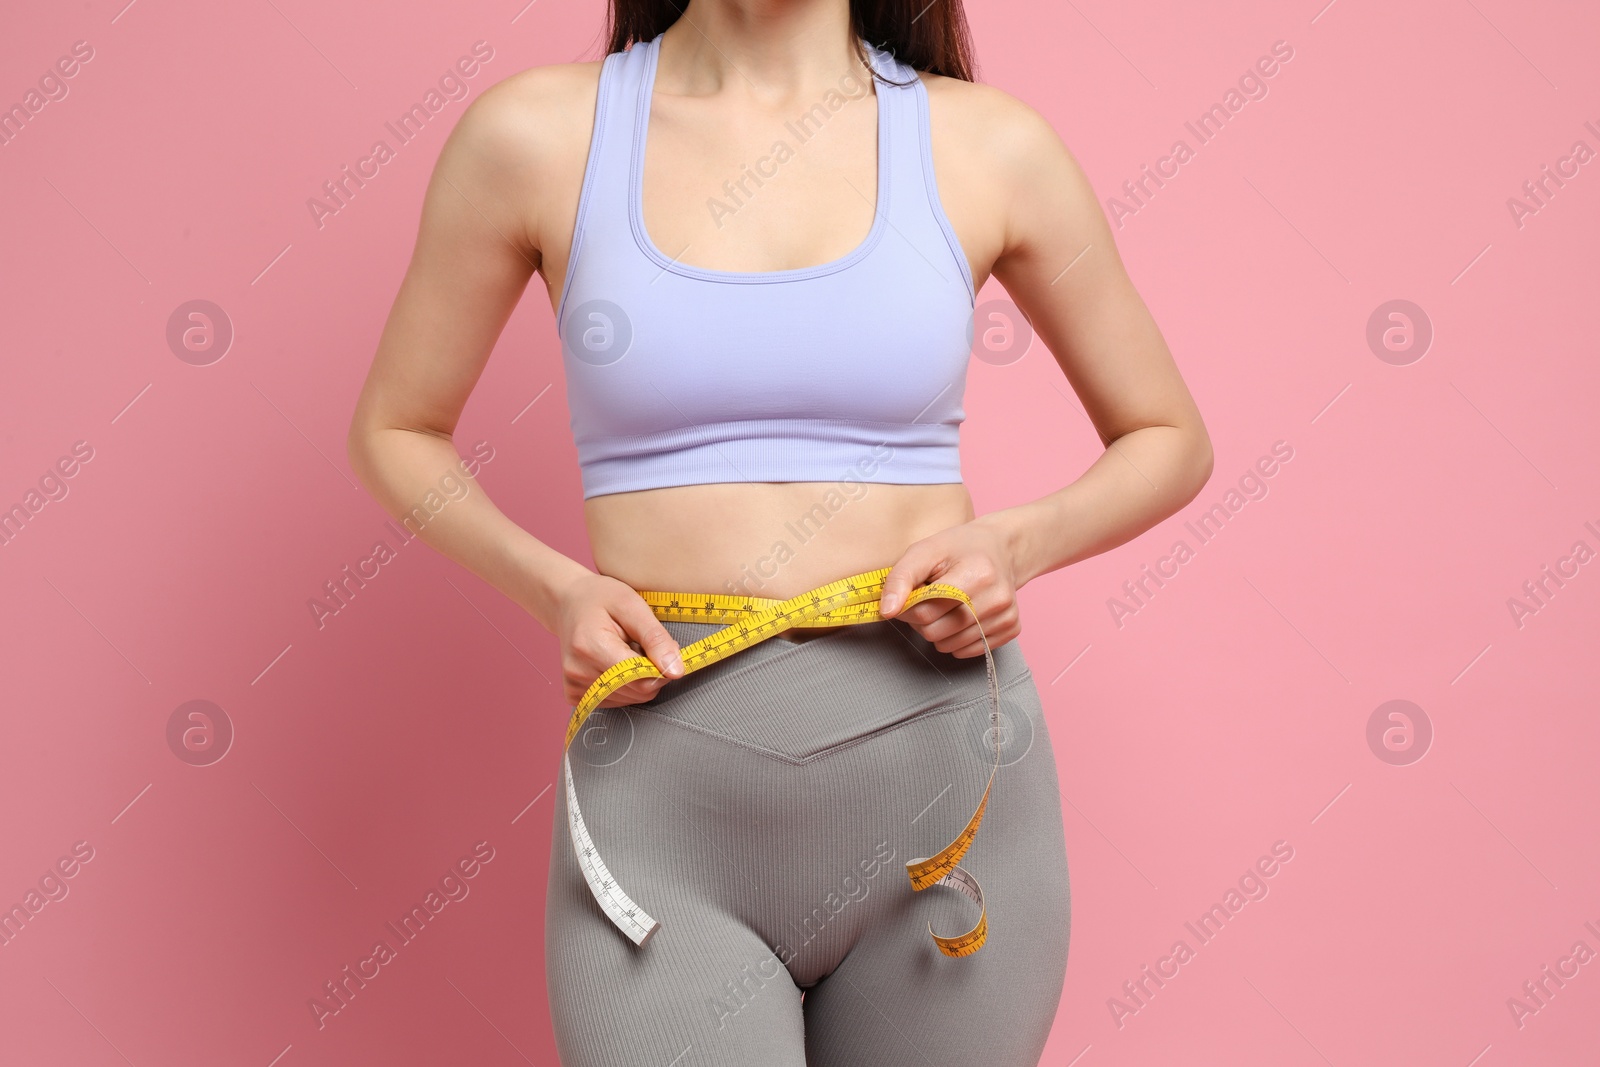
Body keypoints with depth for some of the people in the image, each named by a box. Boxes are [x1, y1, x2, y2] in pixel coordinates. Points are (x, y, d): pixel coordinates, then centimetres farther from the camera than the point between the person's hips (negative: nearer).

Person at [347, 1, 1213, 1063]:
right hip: (663, 810, -1)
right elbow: (395, 433, 11)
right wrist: (553, 587, -7)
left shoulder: (989, 143, 2)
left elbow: (1169, 440, 12)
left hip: (944, 785, 2)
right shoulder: (535, 132, 0)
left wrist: (1015, 544, -8)